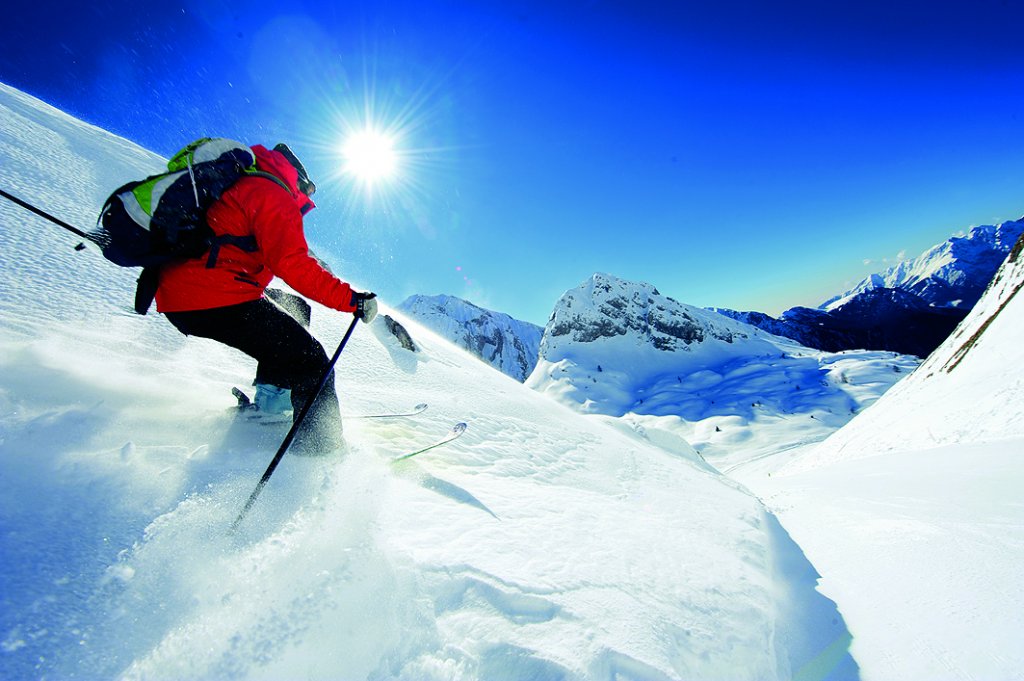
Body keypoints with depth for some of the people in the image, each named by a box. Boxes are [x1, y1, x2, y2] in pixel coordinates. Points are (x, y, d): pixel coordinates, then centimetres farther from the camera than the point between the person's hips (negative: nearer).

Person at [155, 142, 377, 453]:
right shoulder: (274, 194, -4)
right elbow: (293, 265, -19)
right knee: (310, 361, -10)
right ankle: (320, 451, -16)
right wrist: (351, 299, -21)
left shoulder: (237, 187, 26)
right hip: (217, 300, -10)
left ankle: (270, 400, 25)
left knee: (281, 329, 29)